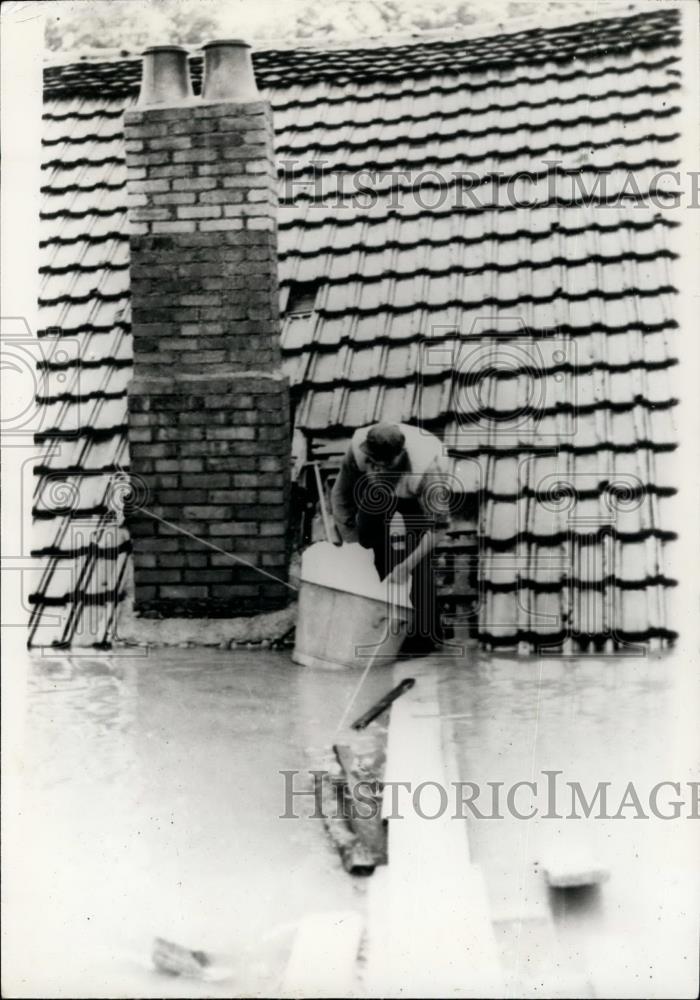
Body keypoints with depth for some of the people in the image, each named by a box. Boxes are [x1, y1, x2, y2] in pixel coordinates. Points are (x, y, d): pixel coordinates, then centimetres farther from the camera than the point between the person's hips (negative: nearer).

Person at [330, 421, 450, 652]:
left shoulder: (427, 467, -44)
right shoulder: (357, 449, -37)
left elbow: (437, 528, -36)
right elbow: (341, 498, -22)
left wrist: (406, 566, -42)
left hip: (416, 497, -3)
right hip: (376, 493, 3)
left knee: (420, 560, -12)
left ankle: (426, 632, 2)